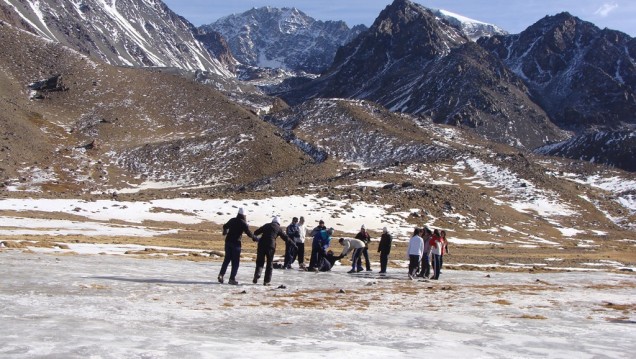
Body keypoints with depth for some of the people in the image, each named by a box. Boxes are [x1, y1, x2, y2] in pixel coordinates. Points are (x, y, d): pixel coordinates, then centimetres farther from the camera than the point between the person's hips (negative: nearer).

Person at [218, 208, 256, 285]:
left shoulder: (232, 220, 9)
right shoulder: (243, 223, -8)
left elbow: (225, 226, 26)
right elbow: (249, 233, -11)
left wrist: (225, 232, 49)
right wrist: (255, 238, 6)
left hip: (228, 241, 5)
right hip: (236, 243, -5)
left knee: (227, 259, 16)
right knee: (235, 261, 2)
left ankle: (221, 275, 5)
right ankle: (232, 279, -2)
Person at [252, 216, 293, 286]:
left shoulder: (266, 225, 16)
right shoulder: (278, 228, 9)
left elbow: (256, 232, 21)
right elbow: (286, 238, 10)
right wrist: (293, 245, 17)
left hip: (261, 244, 2)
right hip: (271, 246, -2)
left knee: (260, 262, 9)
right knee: (269, 264, 9)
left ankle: (257, 275, -13)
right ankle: (266, 281, 7)